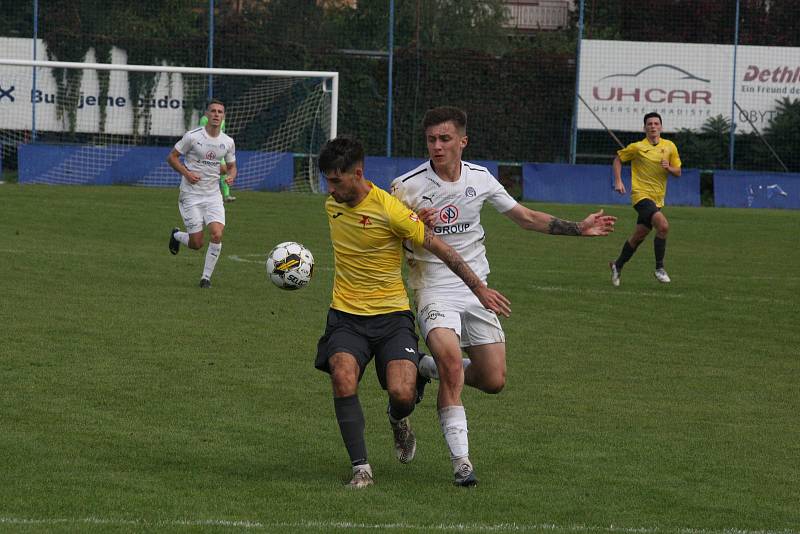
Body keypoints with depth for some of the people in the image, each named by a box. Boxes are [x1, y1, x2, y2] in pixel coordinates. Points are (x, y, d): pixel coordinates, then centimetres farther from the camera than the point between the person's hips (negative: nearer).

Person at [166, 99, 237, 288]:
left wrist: (231, 176, -8)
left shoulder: (228, 142, 2)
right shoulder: (192, 136, -11)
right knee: (197, 244, -4)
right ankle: (176, 235, 32)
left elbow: (232, 166, 16)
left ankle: (206, 277, 0)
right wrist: (186, 173, -18)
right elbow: (171, 157, -3)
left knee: (217, 235, -17)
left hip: (213, 196, 3)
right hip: (191, 195, -3)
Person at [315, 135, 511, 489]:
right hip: (346, 315, 4)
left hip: (391, 315, -4)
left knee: (402, 394, -20)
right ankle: (361, 468, -18)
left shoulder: (389, 210, -16)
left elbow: (438, 247, -9)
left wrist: (479, 288, -7)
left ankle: (398, 421, 21)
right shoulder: (332, 205, 4)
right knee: (343, 377, -26)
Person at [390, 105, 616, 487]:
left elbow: (527, 218, 14)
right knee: (452, 362, -27)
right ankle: (461, 461, -20)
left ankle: (431, 368, 29)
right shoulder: (407, 186, -10)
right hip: (433, 289, -4)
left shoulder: (480, 179, 2)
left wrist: (579, 228, 9)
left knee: (493, 381, 0)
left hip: (475, 288, 4)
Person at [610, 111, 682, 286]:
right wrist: (618, 181, -1)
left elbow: (678, 172, 11)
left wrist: (669, 168, -11)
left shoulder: (670, 147, 6)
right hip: (641, 195, -5)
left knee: (639, 236, 12)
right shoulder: (637, 147, -4)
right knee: (663, 225, -26)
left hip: (657, 199, 5)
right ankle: (659, 268, -17)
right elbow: (618, 159, 9)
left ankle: (618, 266, 33)